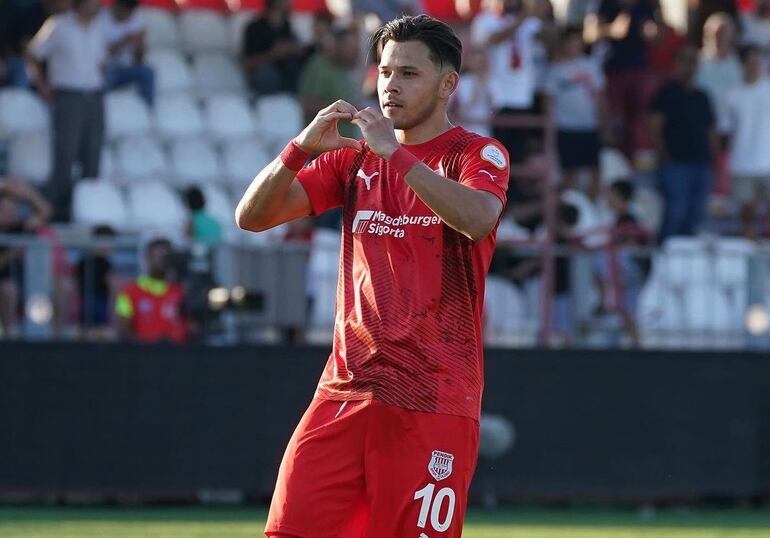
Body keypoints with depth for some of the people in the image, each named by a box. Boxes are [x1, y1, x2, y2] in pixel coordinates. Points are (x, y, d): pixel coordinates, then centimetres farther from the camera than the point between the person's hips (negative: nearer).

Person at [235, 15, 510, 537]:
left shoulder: (478, 155, 2)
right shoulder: (353, 157, 16)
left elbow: (477, 219, -22)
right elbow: (252, 216, 8)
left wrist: (395, 152, -22)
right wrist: (302, 149, -9)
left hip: (435, 398, -4)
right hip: (346, 390, 4)